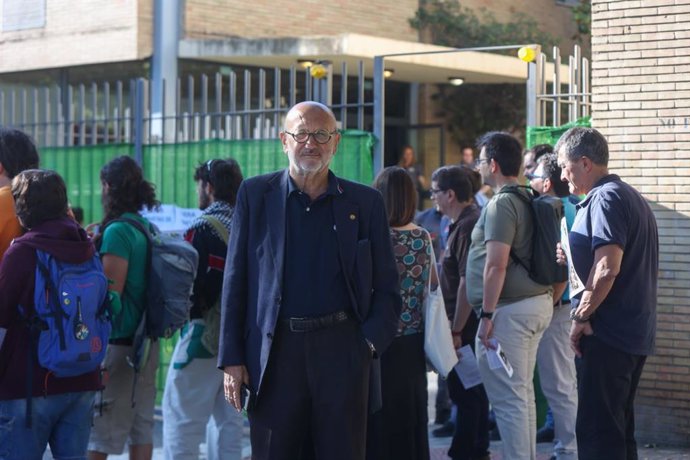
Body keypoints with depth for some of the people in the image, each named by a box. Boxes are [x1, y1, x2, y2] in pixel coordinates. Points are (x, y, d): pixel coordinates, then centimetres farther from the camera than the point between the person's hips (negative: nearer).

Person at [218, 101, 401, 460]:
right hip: (275, 350, 0)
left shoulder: (365, 202, 8)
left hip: (342, 351, 0)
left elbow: (386, 288, 10)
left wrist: (371, 342, -6)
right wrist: (231, 359, 0)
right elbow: (235, 281, 6)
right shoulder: (255, 194, 7)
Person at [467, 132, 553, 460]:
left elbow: (497, 264, -21)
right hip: (537, 303, 10)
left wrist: (487, 315, -19)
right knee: (523, 393, 15)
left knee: (507, 398, -6)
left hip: (509, 309, -10)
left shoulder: (501, 204, -14)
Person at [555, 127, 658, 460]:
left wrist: (582, 316, -15)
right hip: (634, 332, 10)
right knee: (619, 426, 15)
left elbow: (607, 268, -24)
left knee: (597, 430, -8)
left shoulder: (606, 199, -15)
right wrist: (576, 258, 15)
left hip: (609, 332, -10)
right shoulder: (630, 196, 17)